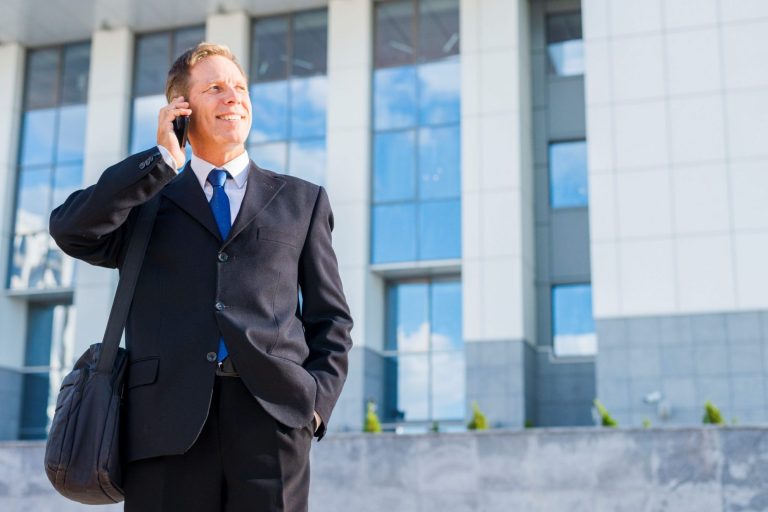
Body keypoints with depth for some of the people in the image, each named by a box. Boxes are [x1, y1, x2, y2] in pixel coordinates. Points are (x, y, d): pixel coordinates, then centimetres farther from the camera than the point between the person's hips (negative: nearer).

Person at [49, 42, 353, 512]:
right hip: (167, 425, 0)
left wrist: (318, 401, 0)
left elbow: (330, 318, 16)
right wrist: (163, 158, 1)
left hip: (272, 416, 0)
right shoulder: (145, 201, 18)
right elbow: (70, 230, -3)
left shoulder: (302, 200, 19)